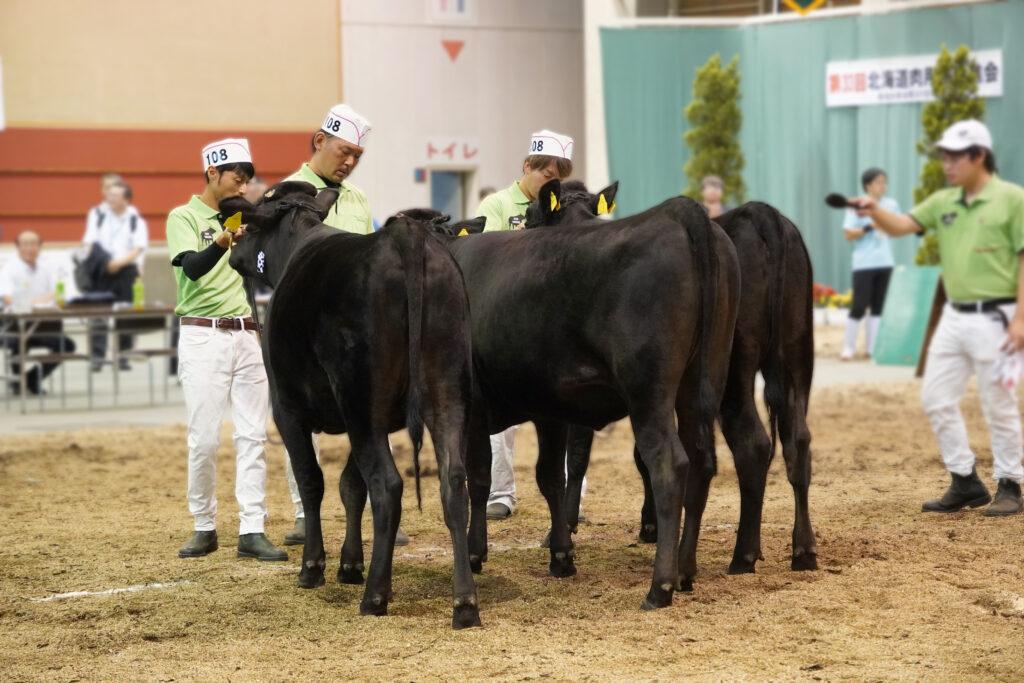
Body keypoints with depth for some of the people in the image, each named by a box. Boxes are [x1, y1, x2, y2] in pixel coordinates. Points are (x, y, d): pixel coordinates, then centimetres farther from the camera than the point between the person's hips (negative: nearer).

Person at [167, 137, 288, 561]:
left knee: (253, 437, 0)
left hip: (246, 334, 5)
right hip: (203, 336, -5)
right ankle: (204, 528, 8)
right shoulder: (184, 217, -2)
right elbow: (192, 267, -19)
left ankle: (252, 531, -1)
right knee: (204, 438, -5)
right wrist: (222, 242, -38)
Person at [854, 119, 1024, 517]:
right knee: (936, 399, 6)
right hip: (954, 317, 7)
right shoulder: (944, 202, 11)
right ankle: (966, 483, 17)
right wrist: (874, 211, -17)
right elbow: (900, 226, 5)